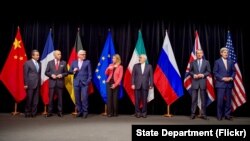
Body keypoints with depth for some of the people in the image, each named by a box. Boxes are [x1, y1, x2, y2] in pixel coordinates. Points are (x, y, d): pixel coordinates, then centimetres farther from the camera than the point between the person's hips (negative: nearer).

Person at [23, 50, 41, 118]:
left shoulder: (39, 63, 13)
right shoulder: (27, 63, -3)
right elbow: (25, 74, -5)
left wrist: (39, 82, 8)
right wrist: (26, 84, -9)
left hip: (37, 84, 5)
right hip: (30, 84, -5)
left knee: (36, 100, 6)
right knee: (29, 99, 1)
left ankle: (33, 113, 14)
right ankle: (27, 113, 13)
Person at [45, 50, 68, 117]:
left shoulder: (63, 63, 5)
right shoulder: (50, 63, 6)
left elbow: (66, 72, 8)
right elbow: (46, 72, 6)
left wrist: (62, 75, -11)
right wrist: (51, 75, -11)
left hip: (60, 83, 0)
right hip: (52, 82, 0)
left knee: (60, 97, 3)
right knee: (51, 97, 3)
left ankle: (60, 112, 12)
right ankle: (50, 112, 12)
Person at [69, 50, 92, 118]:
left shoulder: (87, 62, 4)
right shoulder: (74, 62, 12)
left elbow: (89, 73, 1)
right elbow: (69, 71, 13)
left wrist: (88, 81, -8)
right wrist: (73, 71, -8)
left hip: (84, 83, -3)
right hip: (76, 83, 3)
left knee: (84, 98, -7)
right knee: (77, 98, 7)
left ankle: (85, 112, 3)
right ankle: (79, 111, 18)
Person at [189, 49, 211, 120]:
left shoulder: (206, 62, 7)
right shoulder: (193, 62, 8)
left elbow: (209, 71, 5)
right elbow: (190, 71, 8)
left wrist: (203, 75, -12)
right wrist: (193, 75, -11)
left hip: (203, 82, 0)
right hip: (195, 82, 0)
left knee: (203, 99, 3)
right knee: (194, 99, 1)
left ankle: (203, 114, 11)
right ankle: (193, 113, 7)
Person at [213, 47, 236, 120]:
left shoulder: (231, 62, 11)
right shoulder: (217, 62, 1)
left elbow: (233, 71, 12)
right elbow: (215, 73, -4)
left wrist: (231, 78, -6)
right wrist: (223, 78, -13)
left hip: (229, 83, 4)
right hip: (220, 83, -4)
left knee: (228, 100, 6)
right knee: (220, 100, -3)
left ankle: (227, 115, 14)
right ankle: (219, 115, 6)